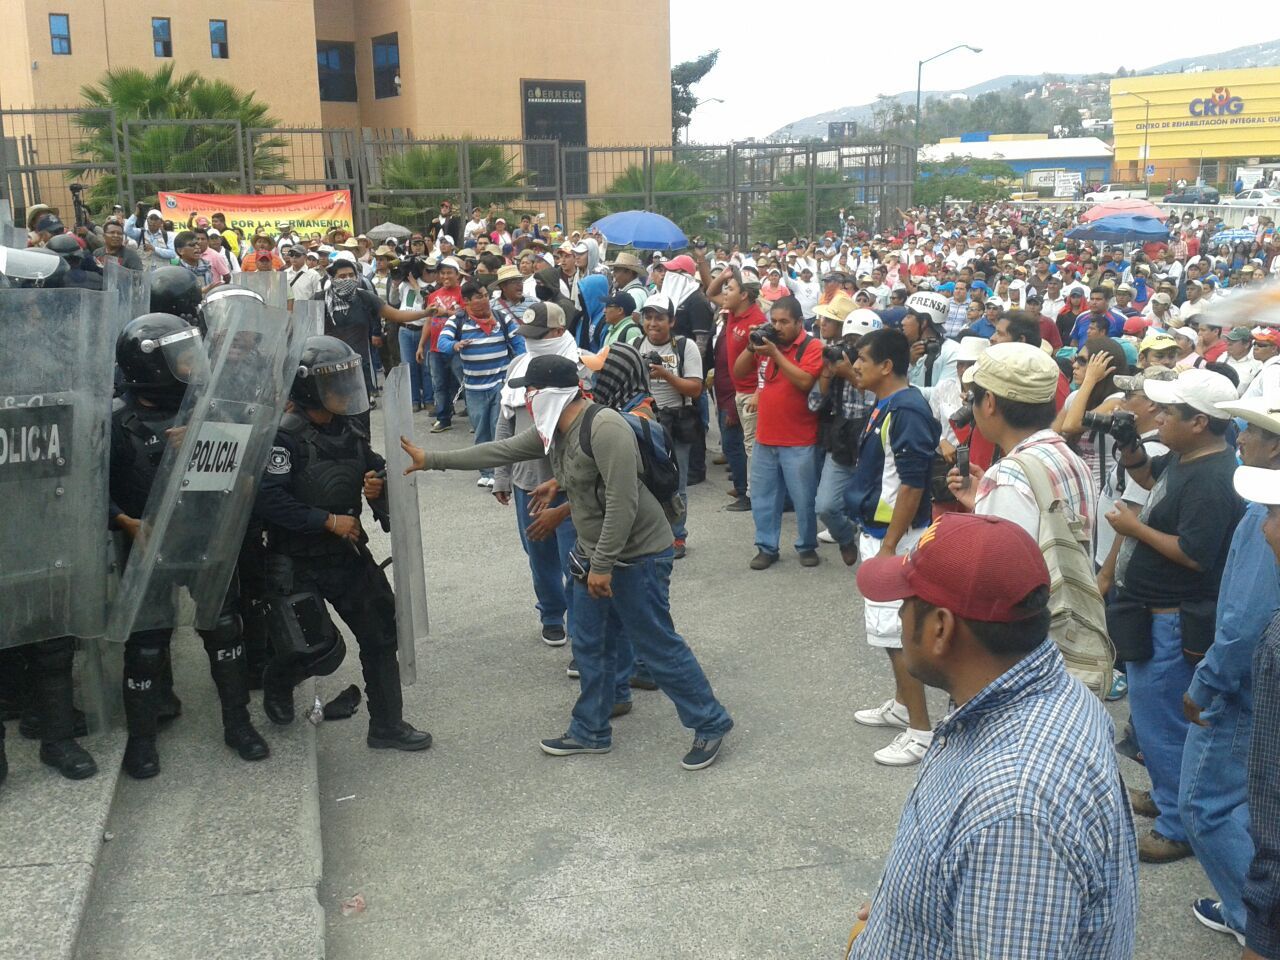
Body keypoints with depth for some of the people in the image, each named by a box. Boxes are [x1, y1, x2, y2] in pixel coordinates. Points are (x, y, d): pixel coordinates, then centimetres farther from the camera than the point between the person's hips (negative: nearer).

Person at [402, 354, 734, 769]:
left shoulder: (604, 427, -25)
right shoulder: (552, 429, 5)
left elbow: (622, 502, -28)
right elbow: (499, 451, 13)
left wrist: (603, 565, -23)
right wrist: (430, 459, 15)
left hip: (638, 555, -9)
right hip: (594, 554, 9)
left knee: (658, 646, 0)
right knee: (591, 646, 16)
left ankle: (711, 724, 16)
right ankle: (590, 731, 31)